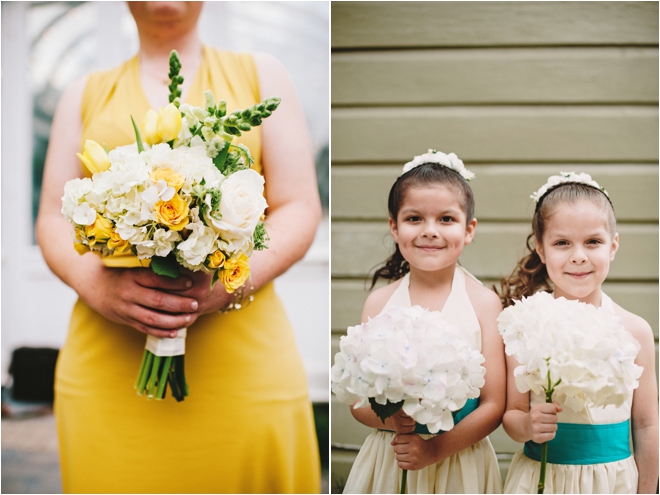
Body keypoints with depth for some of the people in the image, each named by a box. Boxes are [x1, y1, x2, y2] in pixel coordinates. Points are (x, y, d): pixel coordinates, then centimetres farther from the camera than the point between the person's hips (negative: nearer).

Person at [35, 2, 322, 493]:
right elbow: (54, 220, 12)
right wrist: (98, 286, -11)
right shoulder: (86, 94, 18)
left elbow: (300, 211, 6)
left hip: (244, 360, -1)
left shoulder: (262, 75, 14)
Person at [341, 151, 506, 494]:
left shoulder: (483, 303, -8)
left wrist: (435, 449, -17)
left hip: (460, 461, -2)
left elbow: (494, 405, -7)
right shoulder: (379, 302, -2)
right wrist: (385, 417, -19)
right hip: (387, 460, 2)